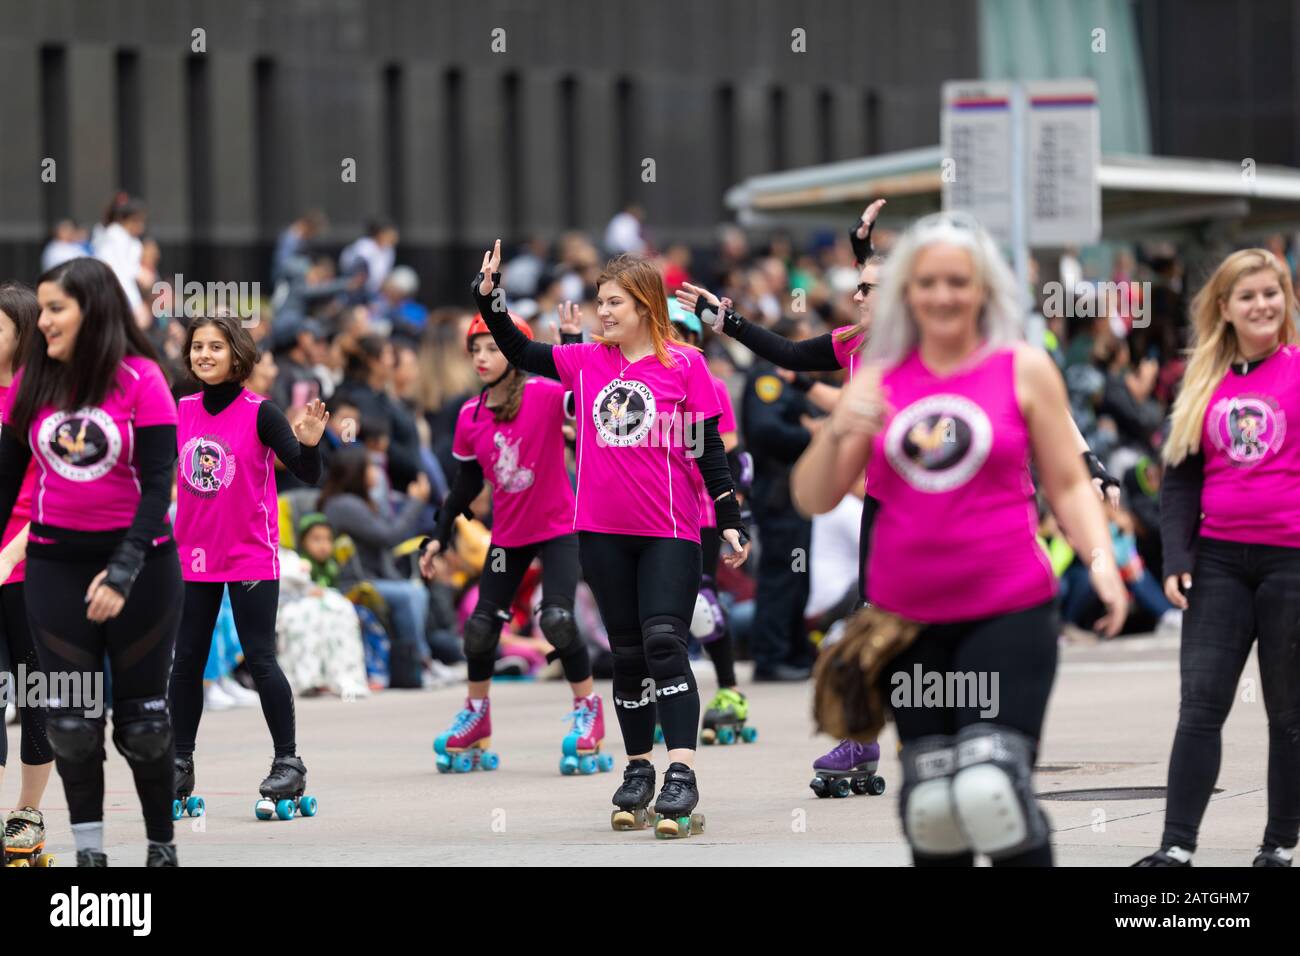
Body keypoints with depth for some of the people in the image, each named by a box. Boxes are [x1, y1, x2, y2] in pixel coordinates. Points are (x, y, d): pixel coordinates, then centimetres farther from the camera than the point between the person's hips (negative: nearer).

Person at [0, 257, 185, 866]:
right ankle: (88, 851, 7)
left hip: (139, 559, -3)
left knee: (142, 715, 6)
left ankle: (162, 845, 18)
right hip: (55, 561, 3)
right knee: (72, 715, 1)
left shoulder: (139, 380, -10)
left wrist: (124, 571, -22)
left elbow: (158, 486, -13)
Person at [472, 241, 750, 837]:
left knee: (664, 642, -15)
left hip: (670, 531, -4)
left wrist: (731, 520, -7)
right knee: (627, 654, 10)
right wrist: (488, 297, 2)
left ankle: (682, 777, -21)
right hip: (604, 532, 4)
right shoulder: (587, 362, 7)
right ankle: (637, 771, 20)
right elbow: (519, 352, 16)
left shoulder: (684, 365, -4)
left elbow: (709, 450, -3)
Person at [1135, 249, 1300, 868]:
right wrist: (1175, 558, 1)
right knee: (1199, 704, -4)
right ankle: (1177, 846, -7)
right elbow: (1180, 477, 11)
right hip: (1219, 561, 3)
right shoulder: (1204, 382, 10)